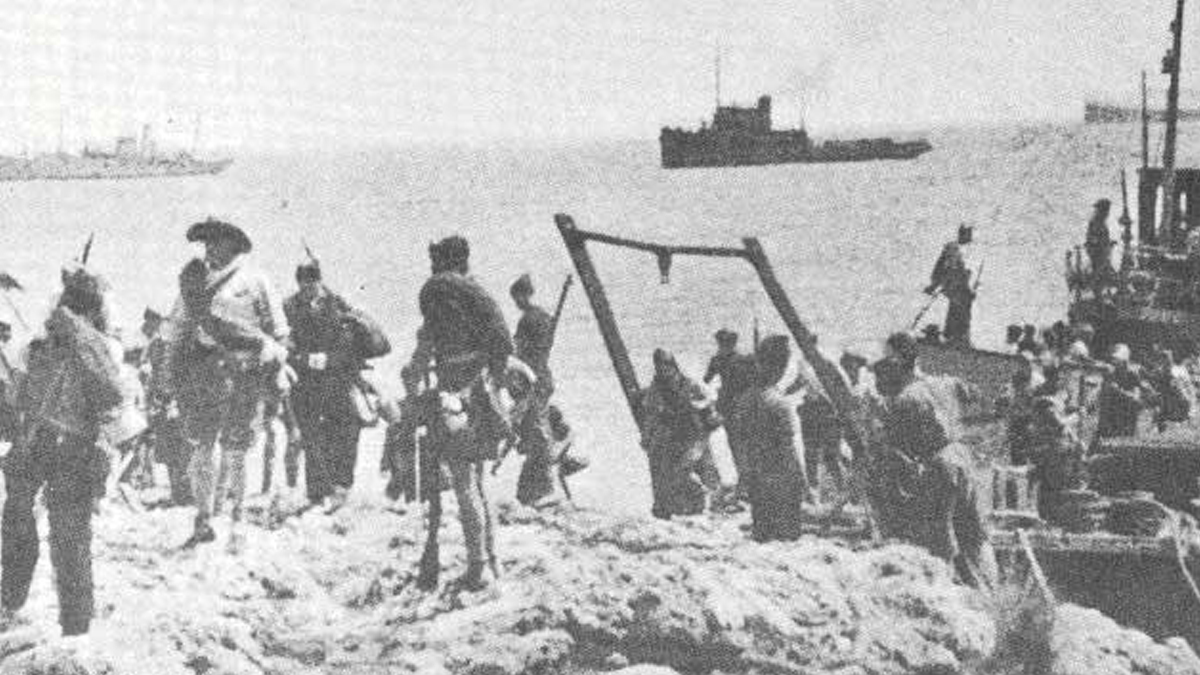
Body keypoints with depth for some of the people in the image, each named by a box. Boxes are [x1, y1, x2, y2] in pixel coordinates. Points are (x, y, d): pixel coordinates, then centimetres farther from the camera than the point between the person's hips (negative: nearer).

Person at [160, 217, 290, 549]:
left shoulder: (253, 280, 4)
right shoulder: (194, 280, 14)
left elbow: (277, 329, 6)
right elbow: (177, 330, 19)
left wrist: (277, 366, 1)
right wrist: (175, 370, 12)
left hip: (243, 371, -3)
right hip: (204, 370, 3)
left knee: (234, 450, -1)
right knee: (202, 445, -1)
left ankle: (234, 521, 7)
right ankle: (203, 520, 4)